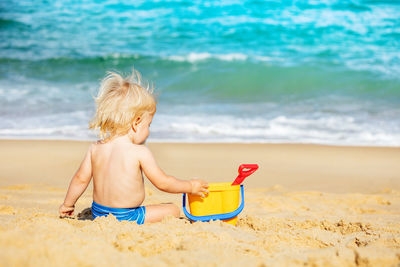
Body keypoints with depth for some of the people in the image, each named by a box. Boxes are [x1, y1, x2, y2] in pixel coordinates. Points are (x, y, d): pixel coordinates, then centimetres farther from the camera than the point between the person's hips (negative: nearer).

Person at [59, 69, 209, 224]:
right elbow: (163, 183, -9)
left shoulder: (95, 149, 0)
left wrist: (67, 204, 21)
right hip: (125, 218, -6)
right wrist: (191, 187, 6)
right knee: (172, 210, 2)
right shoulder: (140, 153, -16)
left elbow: (81, 178, 6)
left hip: (98, 214, 7)